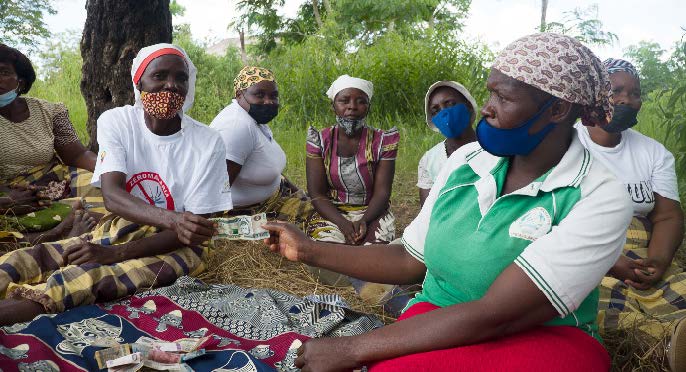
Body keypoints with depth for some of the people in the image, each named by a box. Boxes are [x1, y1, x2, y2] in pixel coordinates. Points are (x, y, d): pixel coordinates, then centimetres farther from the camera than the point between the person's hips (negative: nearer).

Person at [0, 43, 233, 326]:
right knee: (23, 261, -17)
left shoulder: (207, 142, -13)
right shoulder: (115, 122, -5)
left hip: (174, 246, -4)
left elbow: (191, 230, -14)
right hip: (117, 231, 4)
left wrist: (115, 253, -23)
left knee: (95, 276, -32)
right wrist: (172, 218, -39)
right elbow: (112, 195, -18)